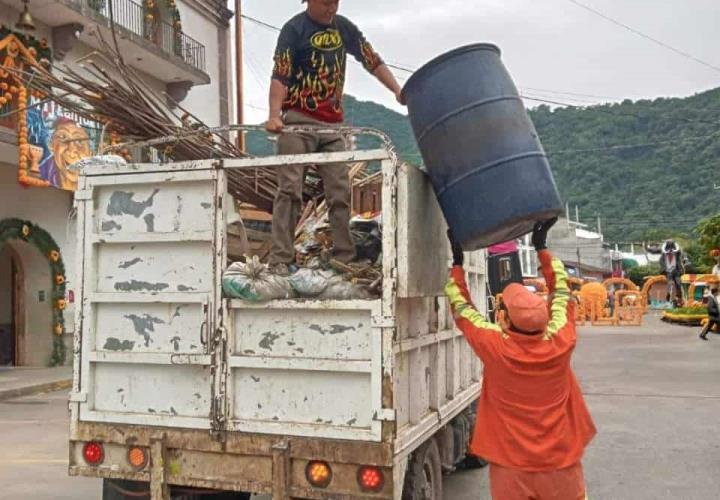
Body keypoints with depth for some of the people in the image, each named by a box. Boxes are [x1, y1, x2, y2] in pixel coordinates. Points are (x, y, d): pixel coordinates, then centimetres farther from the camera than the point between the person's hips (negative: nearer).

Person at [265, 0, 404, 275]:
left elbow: (372, 60, 14)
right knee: (290, 190, -8)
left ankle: (345, 258, 6)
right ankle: (280, 260, -8)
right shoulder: (294, 29, -3)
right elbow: (280, 76, -12)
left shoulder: (343, 27, 13)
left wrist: (398, 90, -1)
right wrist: (274, 115, -27)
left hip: (332, 124, 5)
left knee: (340, 193, 2)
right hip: (297, 121, -5)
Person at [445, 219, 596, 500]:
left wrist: (457, 262, 8)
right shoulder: (561, 344, -14)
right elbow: (561, 292, 3)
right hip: (560, 463, 2)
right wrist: (542, 247, 12)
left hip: (511, 466, -1)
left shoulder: (495, 348, -19)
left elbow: (462, 309, -1)